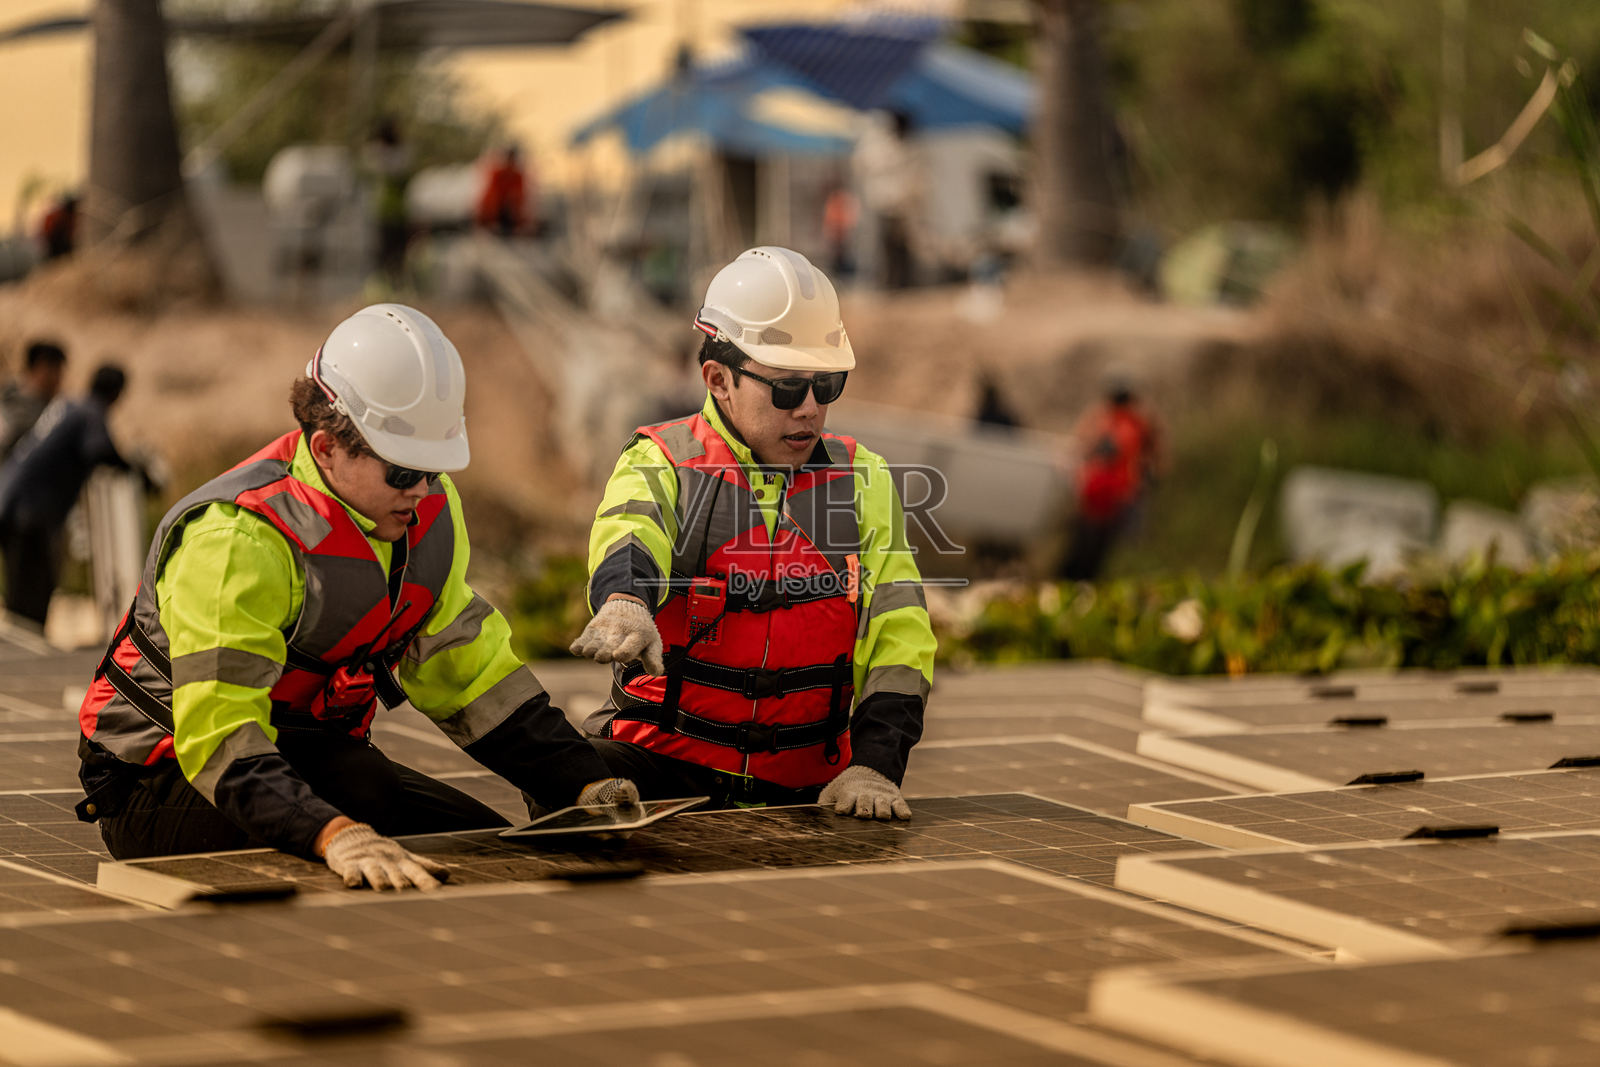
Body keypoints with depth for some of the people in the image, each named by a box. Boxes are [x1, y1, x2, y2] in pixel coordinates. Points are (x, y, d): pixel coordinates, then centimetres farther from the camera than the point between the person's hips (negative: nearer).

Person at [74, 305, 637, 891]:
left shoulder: (427, 507, -1)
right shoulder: (237, 540, -28)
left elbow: (462, 664, 9)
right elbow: (220, 738, -35)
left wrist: (581, 781, -1)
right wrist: (331, 835, -51)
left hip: (315, 756, 8)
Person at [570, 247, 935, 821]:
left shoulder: (861, 482, 12)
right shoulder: (662, 465, 2)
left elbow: (897, 636, 6)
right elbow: (627, 540, -22)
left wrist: (873, 767, -10)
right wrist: (624, 603, -47)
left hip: (802, 784, 3)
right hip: (663, 763, -3)